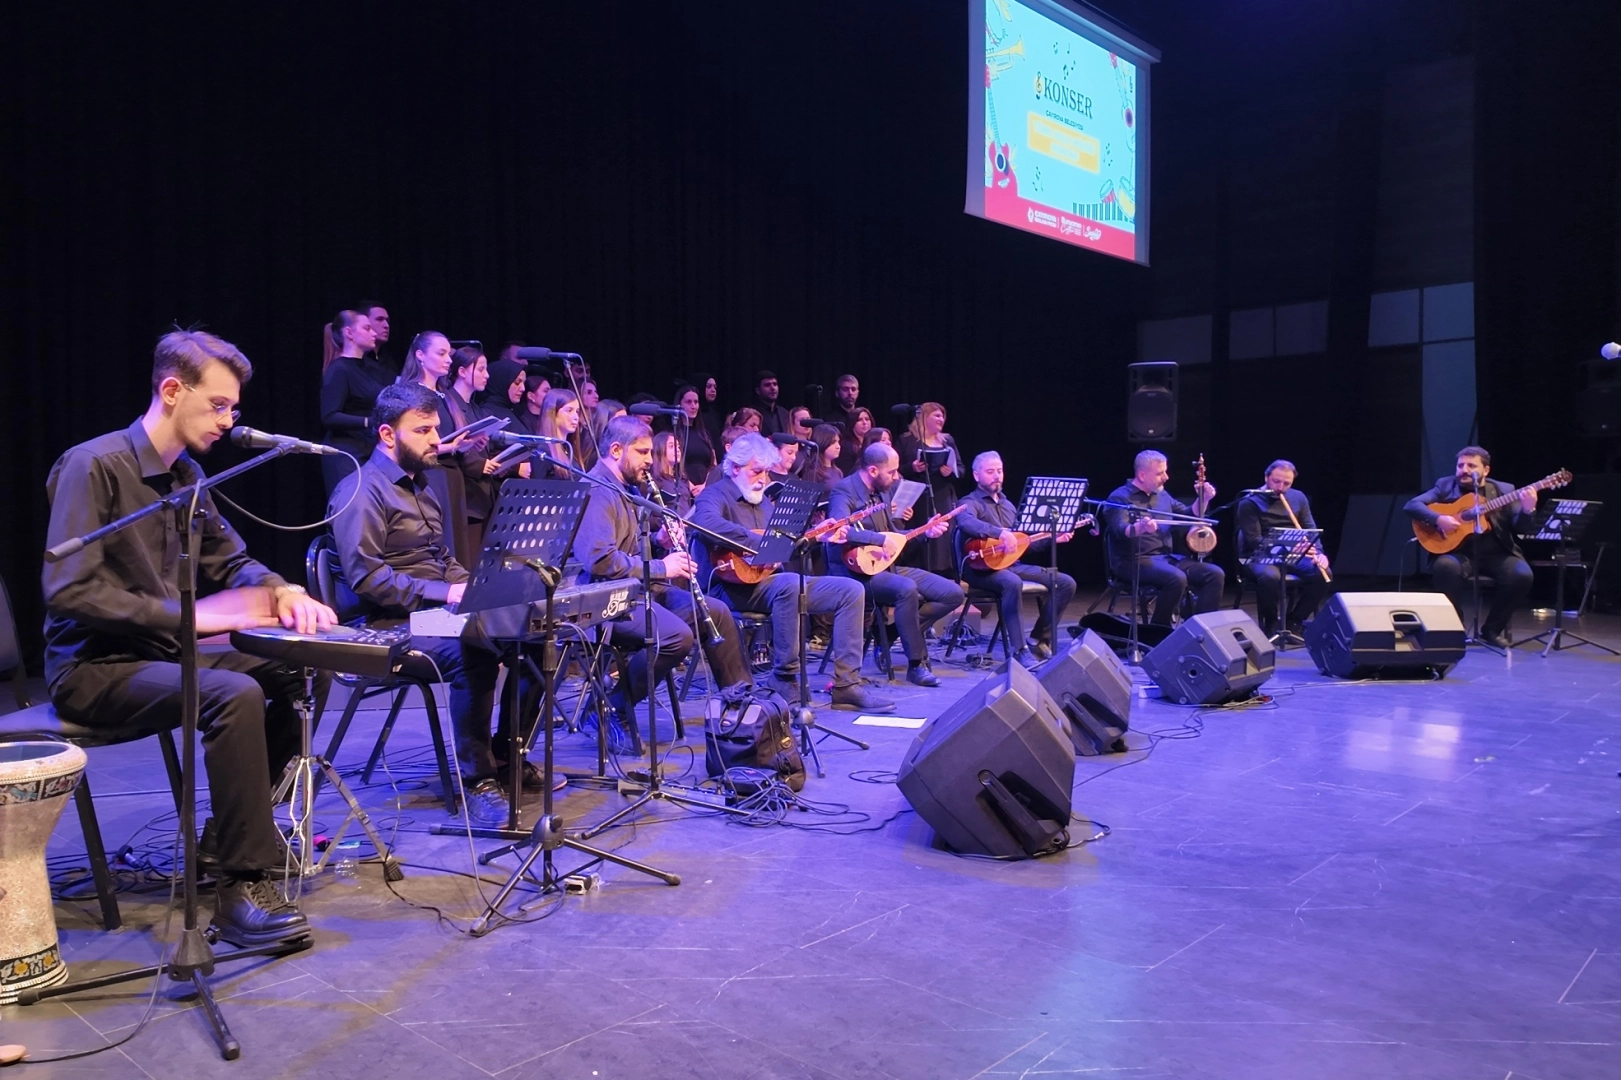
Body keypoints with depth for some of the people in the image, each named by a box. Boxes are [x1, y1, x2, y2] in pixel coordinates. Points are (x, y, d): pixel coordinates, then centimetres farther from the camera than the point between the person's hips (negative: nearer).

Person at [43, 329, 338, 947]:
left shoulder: (188, 474, 8)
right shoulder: (94, 466, -17)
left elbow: (231, 561, 16)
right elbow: (67, 591, -25)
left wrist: (280, 592, -6)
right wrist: (189, 614, -26)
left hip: (163, 652, 8)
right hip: (93, 668, -8)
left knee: (302, 671, -2)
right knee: (234, 694, -31)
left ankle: (233, 830, 11)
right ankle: (240, 885, -23)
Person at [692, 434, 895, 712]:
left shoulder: (763, 500, 21)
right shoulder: (716, 495, -6)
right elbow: (706, 522, -31)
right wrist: (760, 542, -31)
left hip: (775, 580, 9)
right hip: (736, 586, -9)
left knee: (850, 590, -4)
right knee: (789, 583, -40)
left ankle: (846, 686, -10)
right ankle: (786, 684, -28)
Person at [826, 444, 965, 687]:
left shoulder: (879, 493, 14)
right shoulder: (844, 492, -13)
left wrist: (926, 532, 11)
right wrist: (881, 539, -30)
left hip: (886, 565, 9)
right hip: (858, 571, -9)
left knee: (953, 594, -1)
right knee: (907, 589, -38)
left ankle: (893, 633, 2)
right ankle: (917, 665, -23)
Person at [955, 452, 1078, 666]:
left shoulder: (1008, 505, 22)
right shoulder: (971, 502, -3)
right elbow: (965, 521, -29)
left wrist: (1051, 538, 10)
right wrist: (1000, 532, -40)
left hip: (1011, 564, 8)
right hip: (983, 567, -8)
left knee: (1066, 583, -4)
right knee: (1012, 583, -40)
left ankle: (1040, 641, 2)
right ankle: (1021, 651, -36)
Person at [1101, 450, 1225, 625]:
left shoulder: (1162, 495, 16)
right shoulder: (1120, 497, -7)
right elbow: (1121, 530, -24)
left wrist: (1203, 499, 7)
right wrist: (1140, 527, -45)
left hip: (1166, 557, 8)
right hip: (1134, 561, -7)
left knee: (1215, 574, -11)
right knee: (1177, 578, -34)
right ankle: (1159, 630, -17)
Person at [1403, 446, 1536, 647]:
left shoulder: (1504, 490, 10)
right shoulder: (1445, 486, 8)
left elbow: (1519, 525, -1)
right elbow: (1411, 505, -3)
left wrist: (1527, 510, -23)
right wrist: (1438, 519, -19)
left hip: (1497, 554, 2)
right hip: (1460, 552, -1)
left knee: (1522, 576, -26)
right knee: (1445, 567, -34)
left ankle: (1493, 629, -1)